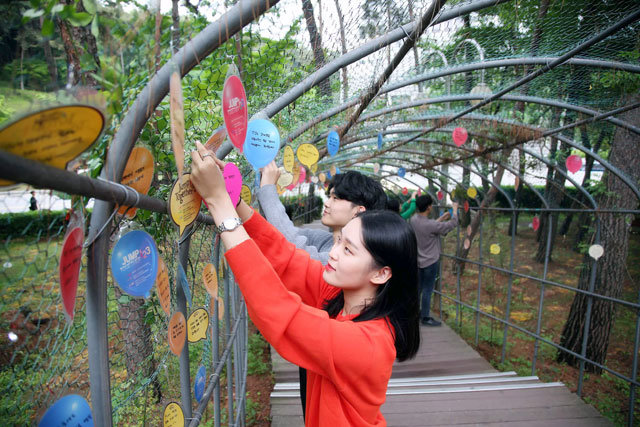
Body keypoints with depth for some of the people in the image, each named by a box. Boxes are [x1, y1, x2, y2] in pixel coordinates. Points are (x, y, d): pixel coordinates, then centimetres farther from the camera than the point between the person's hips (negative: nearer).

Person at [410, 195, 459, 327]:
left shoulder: (413, 220, -5)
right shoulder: (431, 225, -27)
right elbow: (452, 224, -14)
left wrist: (443, 216, 15)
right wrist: (455, 209, 1)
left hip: (418, 260, 7)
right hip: (430, 262, -7)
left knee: (418, 287, 21)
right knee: (427, 291, 5)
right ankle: (425, 318, 16)